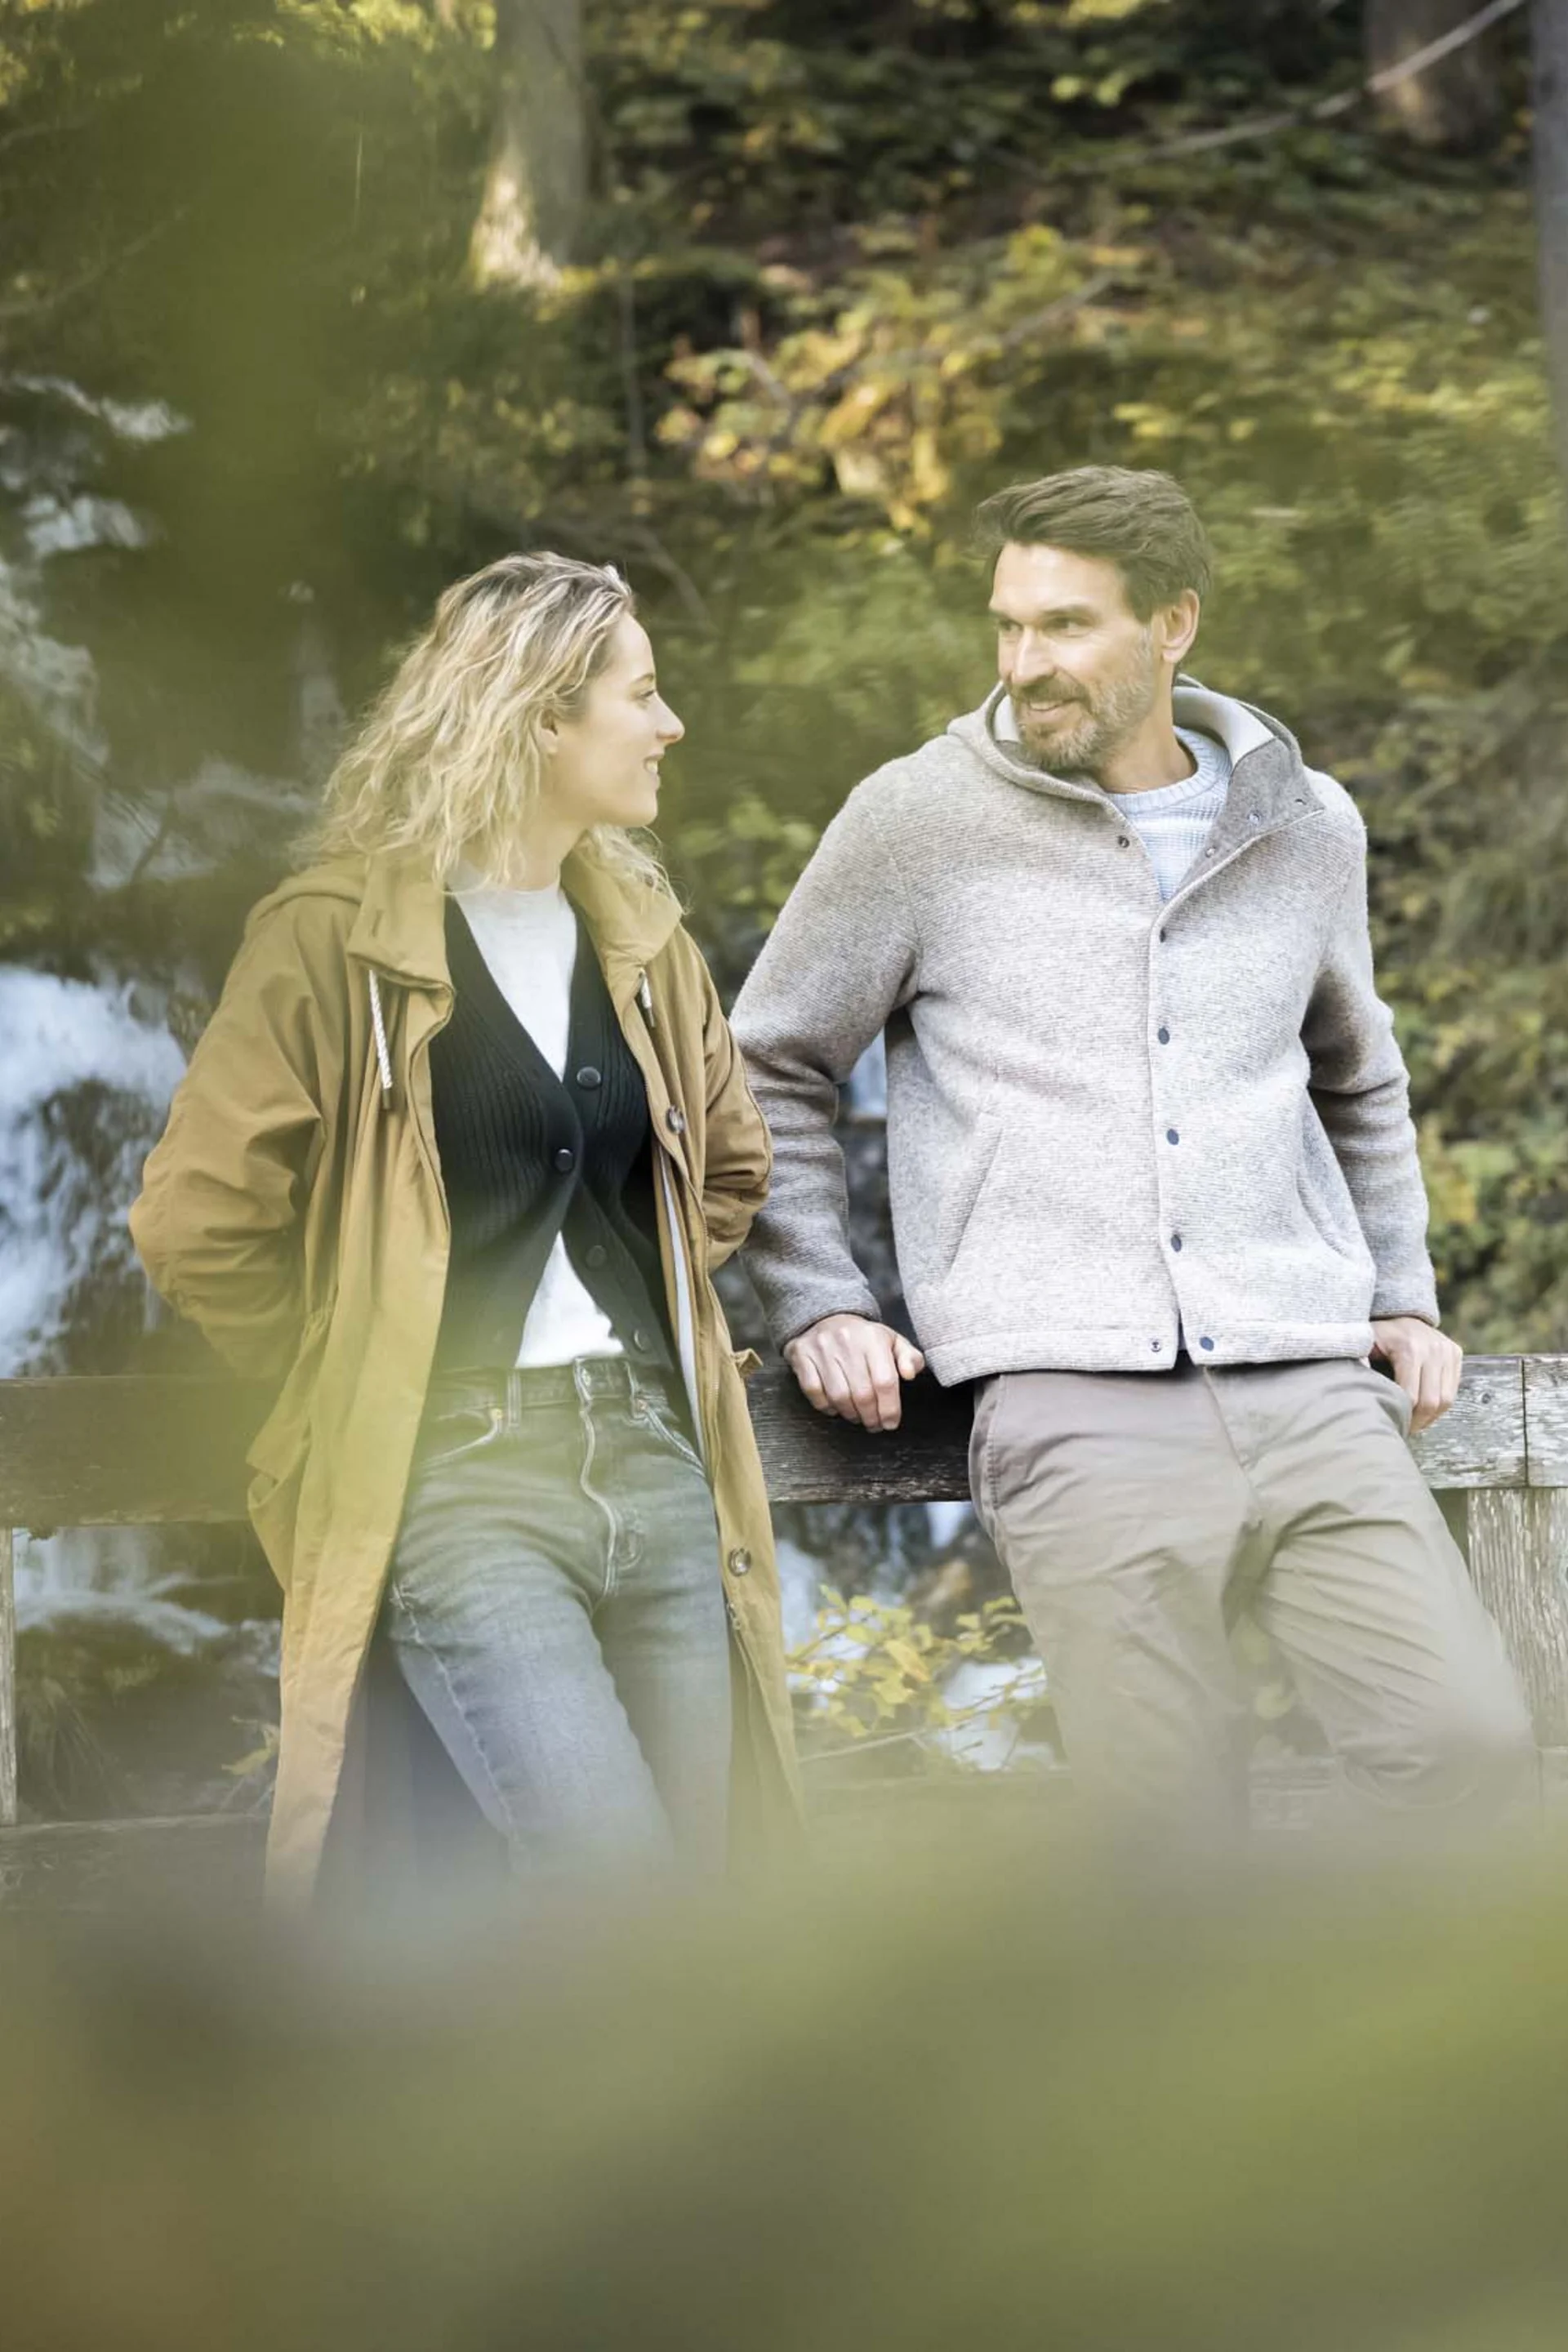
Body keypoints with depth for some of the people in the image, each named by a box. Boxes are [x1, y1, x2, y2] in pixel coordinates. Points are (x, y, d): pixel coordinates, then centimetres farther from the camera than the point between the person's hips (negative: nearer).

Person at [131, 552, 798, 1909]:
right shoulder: (341, 941, -6)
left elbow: (730, 1162, 31)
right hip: (462, 1481, -7)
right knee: (615, 1887, -22)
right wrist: (361, 1379, -1)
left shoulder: (639, 939, 15)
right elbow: (198, 1223, -9)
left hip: (659, 1469, 7)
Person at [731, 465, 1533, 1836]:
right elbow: (772, 1071, 15)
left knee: (1466, 1745, -13)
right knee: (1167, 1814, -13)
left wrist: (1402, 1298, 23)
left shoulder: (1305, 830, 15)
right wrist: (817, 1308, 6)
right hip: (1075, 1402, -3)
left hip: (1308, 1388, 3)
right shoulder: (919, 823, 5)